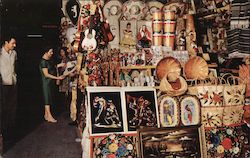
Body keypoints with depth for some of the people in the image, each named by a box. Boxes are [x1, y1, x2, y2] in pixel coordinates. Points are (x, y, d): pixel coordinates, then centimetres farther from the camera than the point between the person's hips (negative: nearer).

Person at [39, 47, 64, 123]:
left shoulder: (48, 60, 13)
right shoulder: (43, 61, -15)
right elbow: (46, 74, -20)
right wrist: (57, 78, -22)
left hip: (51, 82, 9)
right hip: (46, 82, -9)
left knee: (49, 98, 10)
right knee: (47, 98, -7)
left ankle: (46, 115, 16)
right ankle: (49, 116, -5)